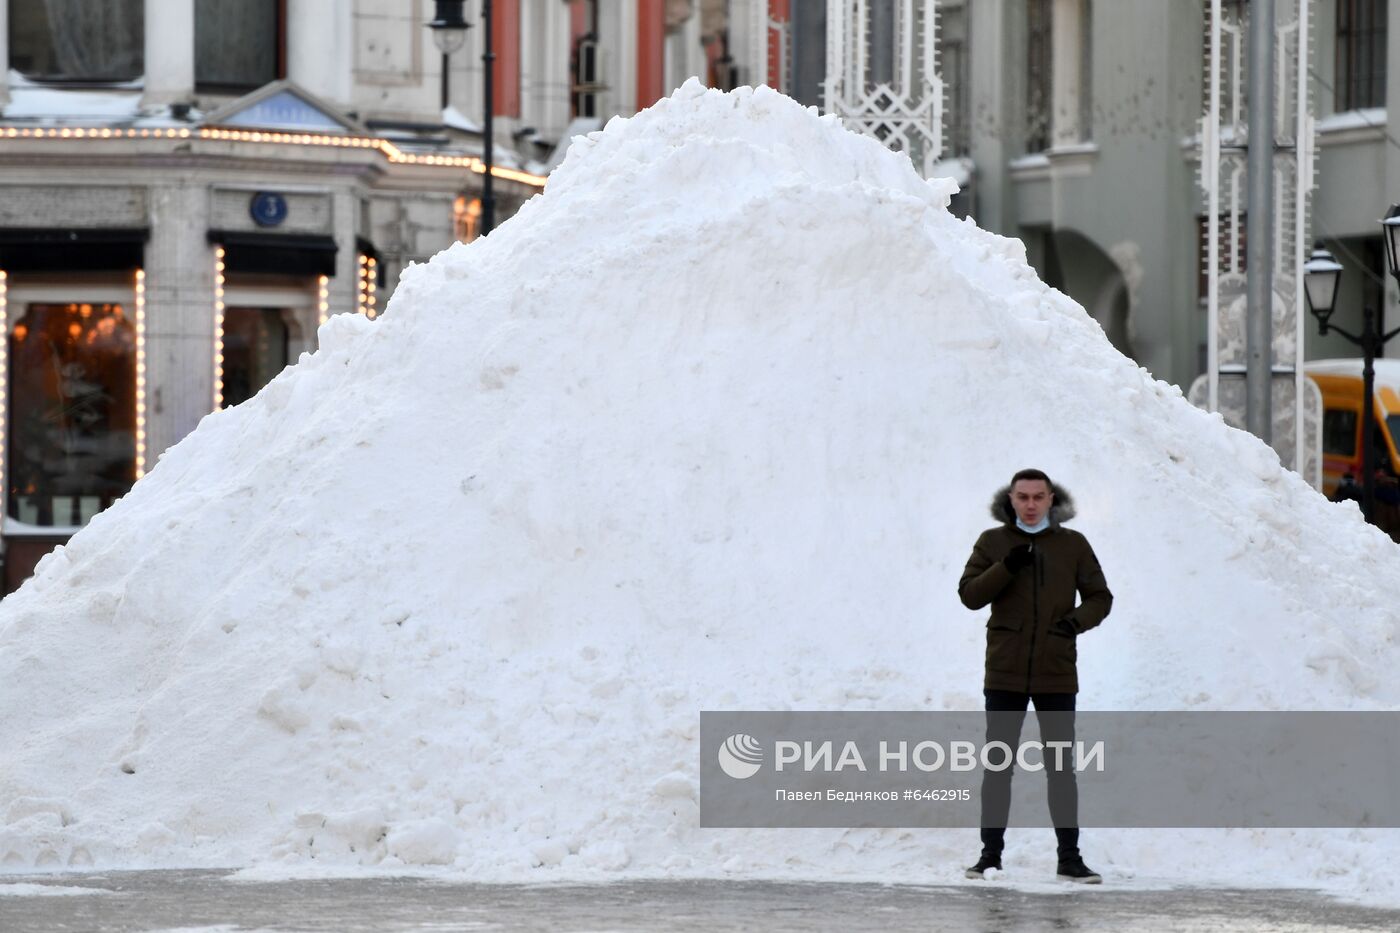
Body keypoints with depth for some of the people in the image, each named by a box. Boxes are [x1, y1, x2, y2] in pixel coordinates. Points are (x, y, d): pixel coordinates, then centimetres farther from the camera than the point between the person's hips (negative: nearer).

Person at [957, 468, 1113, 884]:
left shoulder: (1073, 545, 4)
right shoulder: (993, 542, 4)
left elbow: (1100, 597, 6)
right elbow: (970, 595, -2)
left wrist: (1078, 620, -14)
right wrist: (1006, 567, -17)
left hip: (1056, 676, 0)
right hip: (1005, 674, 0)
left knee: (1060, 767, 3)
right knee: (997, 765, 3)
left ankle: (1069, 856, 6)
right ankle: (991, 853, 9)